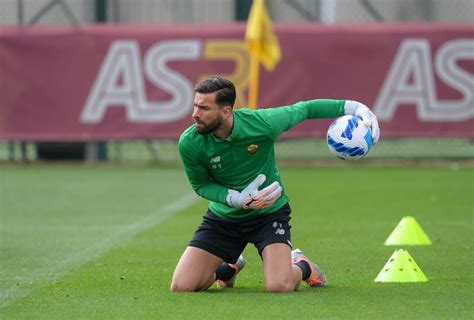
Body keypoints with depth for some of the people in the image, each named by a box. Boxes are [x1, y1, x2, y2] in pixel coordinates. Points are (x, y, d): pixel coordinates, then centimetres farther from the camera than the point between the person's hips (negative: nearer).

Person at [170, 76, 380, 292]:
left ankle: (301, 267, 16)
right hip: (223, 216, 2)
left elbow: (306, 109, -8)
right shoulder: (189, 143, -21)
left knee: (280, 286, -24)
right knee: (181, 287, -8)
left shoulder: (262, 123, -26)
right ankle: (228, 266, 26)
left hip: (269, 213, -2)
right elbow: (201, 185, -4)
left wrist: (351, 107, -12)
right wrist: (236, 199, -22)